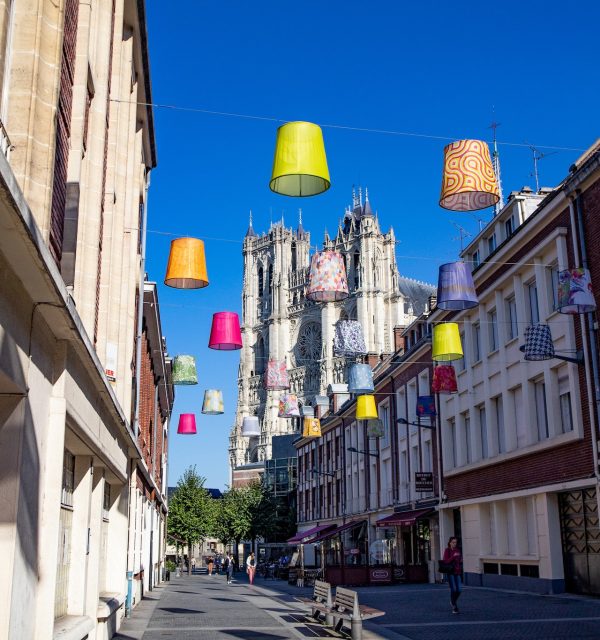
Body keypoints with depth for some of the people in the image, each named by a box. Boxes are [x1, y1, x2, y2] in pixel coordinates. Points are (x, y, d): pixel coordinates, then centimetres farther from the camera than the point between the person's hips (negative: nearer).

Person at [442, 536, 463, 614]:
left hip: (457, 572, 5)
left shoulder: (457, 550, 10)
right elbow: (446, 561, -14)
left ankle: (453, 601, 29)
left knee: (459, 590, 0)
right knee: (453, 589, -11)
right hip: (450, 572, -5)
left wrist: (461, 560, -1)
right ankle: (454, 607, 0)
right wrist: (453, 556, -23)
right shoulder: (447, 550, -5)